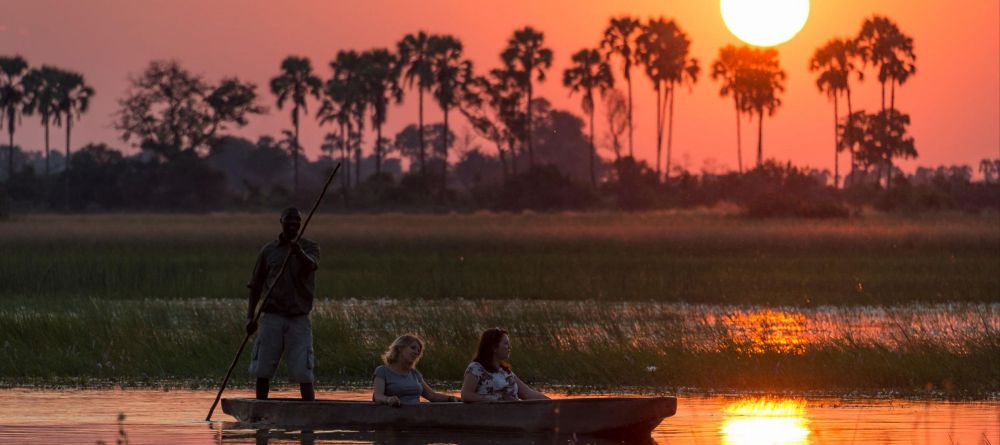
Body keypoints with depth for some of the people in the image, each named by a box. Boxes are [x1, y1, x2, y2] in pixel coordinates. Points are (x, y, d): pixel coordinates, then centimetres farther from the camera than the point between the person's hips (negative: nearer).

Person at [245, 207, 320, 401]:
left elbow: (311, 266, -20)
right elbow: (256, 286, 12)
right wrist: (250, 316, 4)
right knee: (262, 370, 2)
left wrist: (299, 253, -42)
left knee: (303, 372, -7)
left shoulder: (309, 247, 4)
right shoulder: (269, 250, 8)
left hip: (299, 318, -2)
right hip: (272, 317, 2)